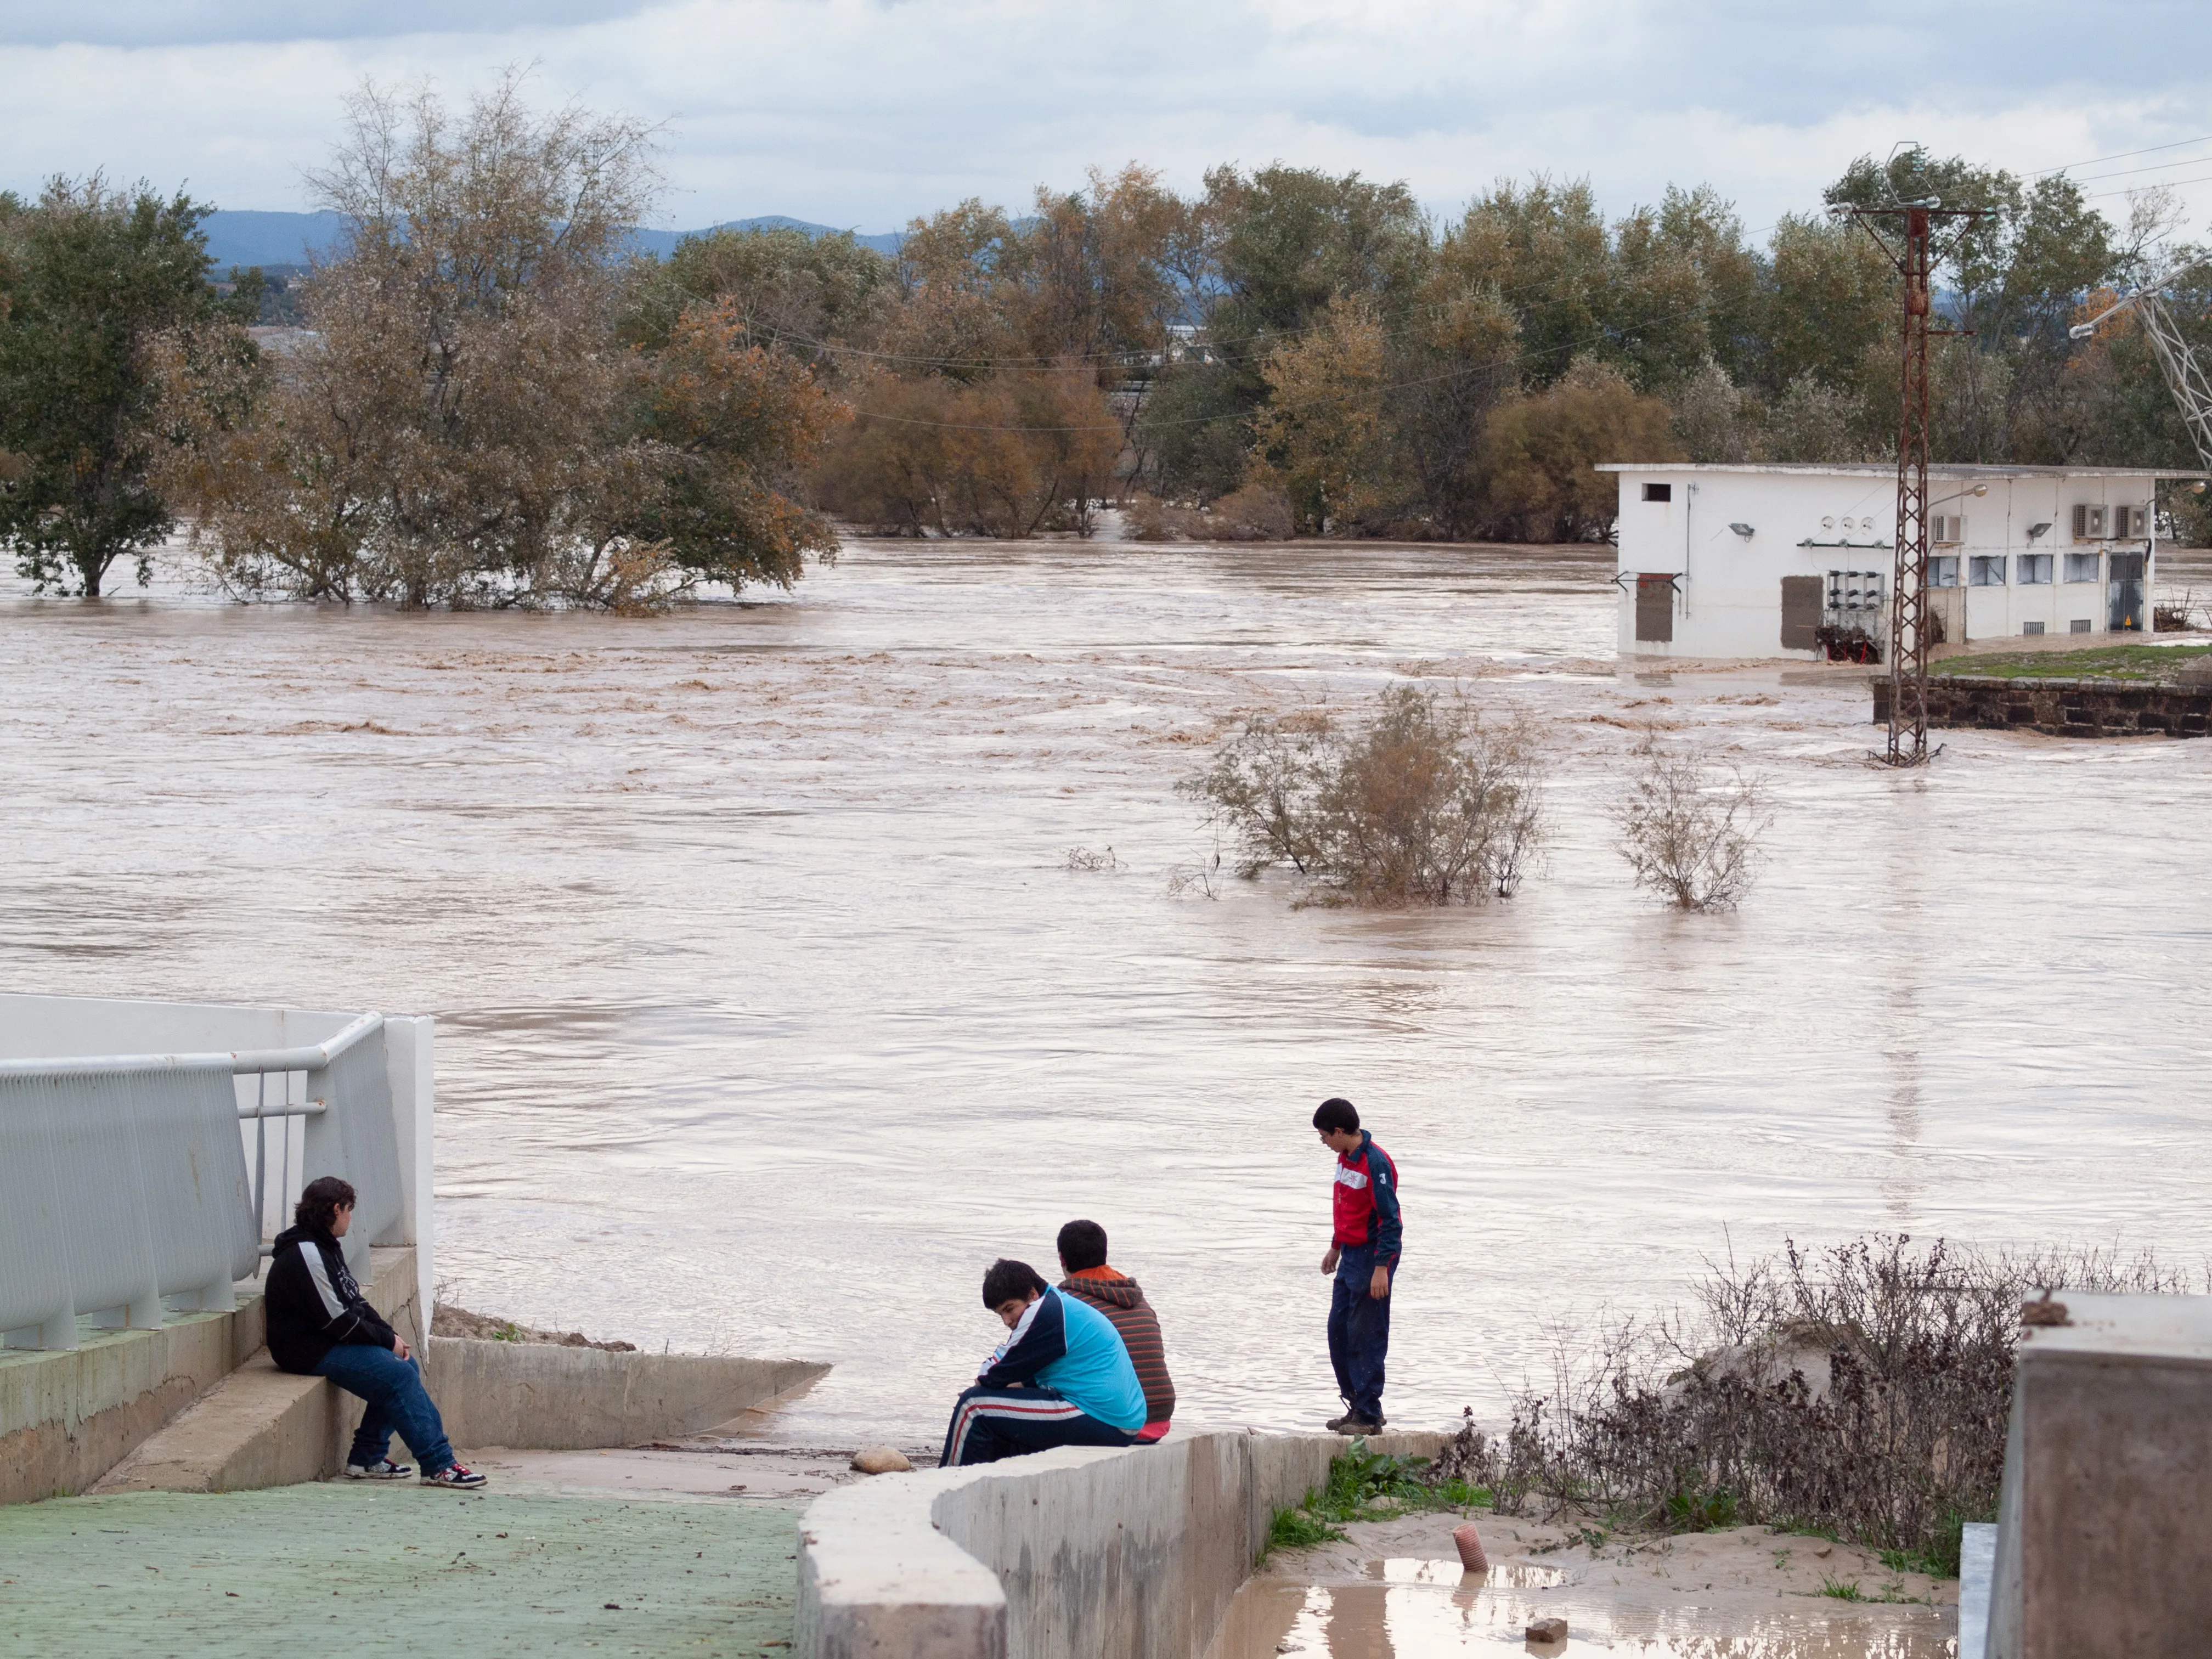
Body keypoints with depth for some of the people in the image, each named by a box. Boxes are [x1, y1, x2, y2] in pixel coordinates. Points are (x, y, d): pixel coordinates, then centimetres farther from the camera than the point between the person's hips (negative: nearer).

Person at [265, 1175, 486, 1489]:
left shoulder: (326, 1248, 16)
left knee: (406, 1366, 4)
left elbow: (356, 1304, 16)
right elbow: (337, 1321, -21)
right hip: (311, 1352, -11)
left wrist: (391, 1334, 1)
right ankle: (439, 1466, -19)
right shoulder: (305, 1255, -18)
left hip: (330, 1343, 11)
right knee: (399, 1374, -19)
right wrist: (388, 1340, -12)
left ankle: (368, 1458, 5)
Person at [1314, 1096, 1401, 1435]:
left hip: (1372, 1258, -10)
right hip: (1351, 1256, 10)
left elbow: (1390, 1219, -20)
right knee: (1339, 1331, 11)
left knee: (1366, 1337, -6)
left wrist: (1381, 1268, -23)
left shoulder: (1376, 1163, -19)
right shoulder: (1345, 1158, 11)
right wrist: (1335, 1248, 30)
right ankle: (1357, 1406, 19)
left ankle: (1369, 1415, 0)